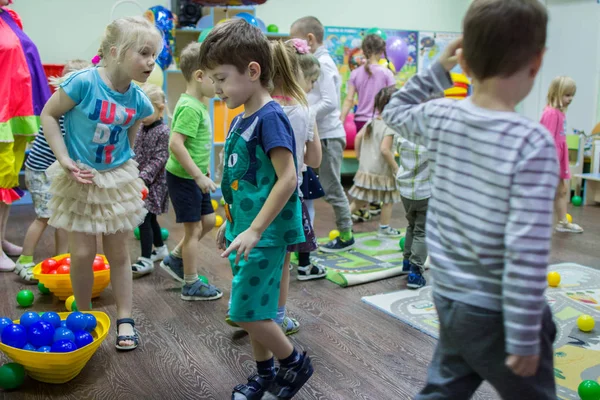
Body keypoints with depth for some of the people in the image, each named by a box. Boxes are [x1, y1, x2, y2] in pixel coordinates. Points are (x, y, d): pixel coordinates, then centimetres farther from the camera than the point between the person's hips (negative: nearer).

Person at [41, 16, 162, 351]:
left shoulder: (138, 100, -8)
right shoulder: (84, 82, -22)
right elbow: (49, 114, -11)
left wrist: (123, 158, 3)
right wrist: (64, 159, -16)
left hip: (118, 180, 3)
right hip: (80, 179, -3)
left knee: (119, 252, 10)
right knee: (83, 253, 2)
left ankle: (125, 320, 22)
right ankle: (84, 316, 26)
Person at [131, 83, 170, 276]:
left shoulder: (163, 131, -14)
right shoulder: (141, 128, 8)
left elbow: (159, 159, -19)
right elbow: (135, 154, 14)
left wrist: (144, 177, -25)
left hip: (153, 182, -8)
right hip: (140, 181, 8)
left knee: (144, 219, -10)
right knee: (149, 218, 17)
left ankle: (146, 259, -4)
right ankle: (160, 248, 35)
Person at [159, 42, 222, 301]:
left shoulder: (199, 104, 8)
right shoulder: (190, 108, -22)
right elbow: (175, 144, -29)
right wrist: (199, 175, -26)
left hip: (194, 176, 9)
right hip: (183, 178, -9)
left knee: (208, 221, 17)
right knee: (194, 228, 2)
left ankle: (175, 260, 32)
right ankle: (191, 285, 17)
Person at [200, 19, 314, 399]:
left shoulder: (270, 118, -18)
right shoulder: (240, 121, 9)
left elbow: (287, 179, -23)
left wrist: (255, 230, -23)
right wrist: (230, 224, 22)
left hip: (265, 233, -9)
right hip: (245, 229, 9)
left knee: (247, 311, -2)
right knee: (254, 311, 16)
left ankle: (296, 363, 19)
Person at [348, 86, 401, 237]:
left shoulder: (372, 121, 4)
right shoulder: (389, 126, -19)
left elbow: (358, 136, 7)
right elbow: (384, 149, -26)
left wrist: (358, 154, 18)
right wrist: (395, 167, -16)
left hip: (365, 168, 7)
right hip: (382, 171, -7)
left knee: (361, 200, 17)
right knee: (388, 200, 12)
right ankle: (384, 228, 21)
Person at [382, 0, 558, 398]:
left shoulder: (442, 118, -5)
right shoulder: (532, 142, -22)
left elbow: (396, 110, 20)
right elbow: (527, 251, -24)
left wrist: (437, 69, 14)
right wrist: (524, 338, -16)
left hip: (448, 297, 6)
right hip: (496, 312, -6)